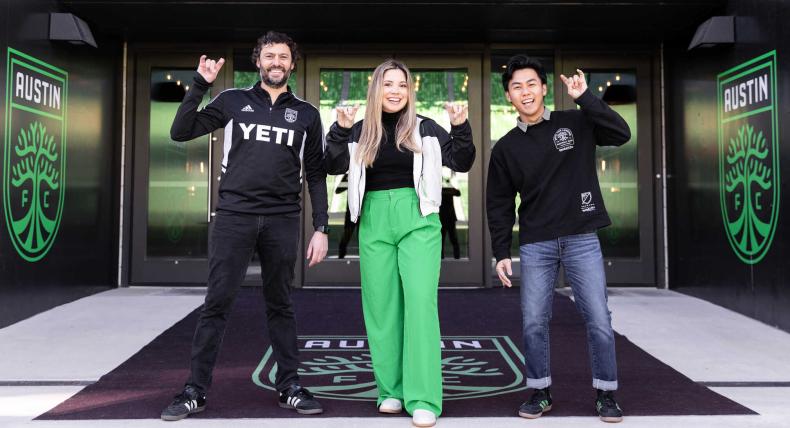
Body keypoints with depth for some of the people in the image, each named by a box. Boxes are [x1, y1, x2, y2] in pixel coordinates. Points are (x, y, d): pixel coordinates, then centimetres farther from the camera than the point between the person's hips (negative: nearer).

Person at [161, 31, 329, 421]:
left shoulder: (306, 114, 10)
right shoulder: (232, 101, 7)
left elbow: (316, 175, 10)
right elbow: (180, 132, 3)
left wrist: (321, 228, 3)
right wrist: (200, 85, -6)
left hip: (282, 221, 1)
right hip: (234, 216, -1)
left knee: (280, 305, 9)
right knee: (216, 303, -1)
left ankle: (289, 386, 17)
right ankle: (195, 390, 8)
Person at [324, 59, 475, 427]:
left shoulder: (424, 128, 6)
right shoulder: (360, 131, 9)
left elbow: (461, 163, 5)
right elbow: (334, 167, -1)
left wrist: (461, 127, -9)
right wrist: (341, 129, -12)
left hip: (418, 220, -2)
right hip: (374, 222, 2)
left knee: (421, 302, -11)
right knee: (381, 307, 5)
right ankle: (390, 390, 18)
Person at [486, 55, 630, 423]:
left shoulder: (576, 124, 3)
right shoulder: (505, 148, 6)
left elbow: (621, 134, -12)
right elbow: (499, 205, 9)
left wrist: (585, 98, -17)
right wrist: (501, 253, 4)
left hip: (582, 240, -1)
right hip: (535, 245, 1)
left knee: (599, 320, -1)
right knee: (533, 323, 2)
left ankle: (605, 394, 14)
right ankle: (540, 392, 19)